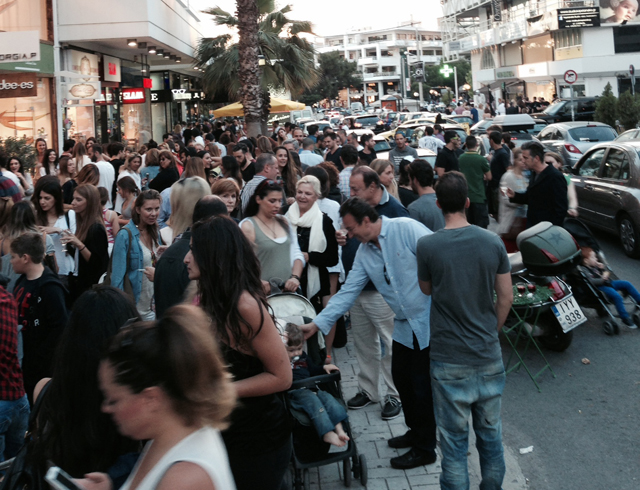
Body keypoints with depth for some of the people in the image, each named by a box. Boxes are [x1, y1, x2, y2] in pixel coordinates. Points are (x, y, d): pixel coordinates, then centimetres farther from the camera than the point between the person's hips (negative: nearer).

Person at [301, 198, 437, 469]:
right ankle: (416, 432, 38)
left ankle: (424, 449, 18)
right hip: (404, 325, 7)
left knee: (422, 385, 1)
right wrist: (317, 323, 1)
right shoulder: (364, 253, 7)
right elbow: (348, 292, 7)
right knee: (402, 379, 15)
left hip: (429, 320, -7)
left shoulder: (406, 228, -15)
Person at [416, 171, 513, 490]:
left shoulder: (427, 246, -12)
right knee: (490, 434, 17)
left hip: (449, 360, -2)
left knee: (454, 440, 8)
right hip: (489, 356, 3)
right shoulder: (492, 242, -5)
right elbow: (506, 297, 2)